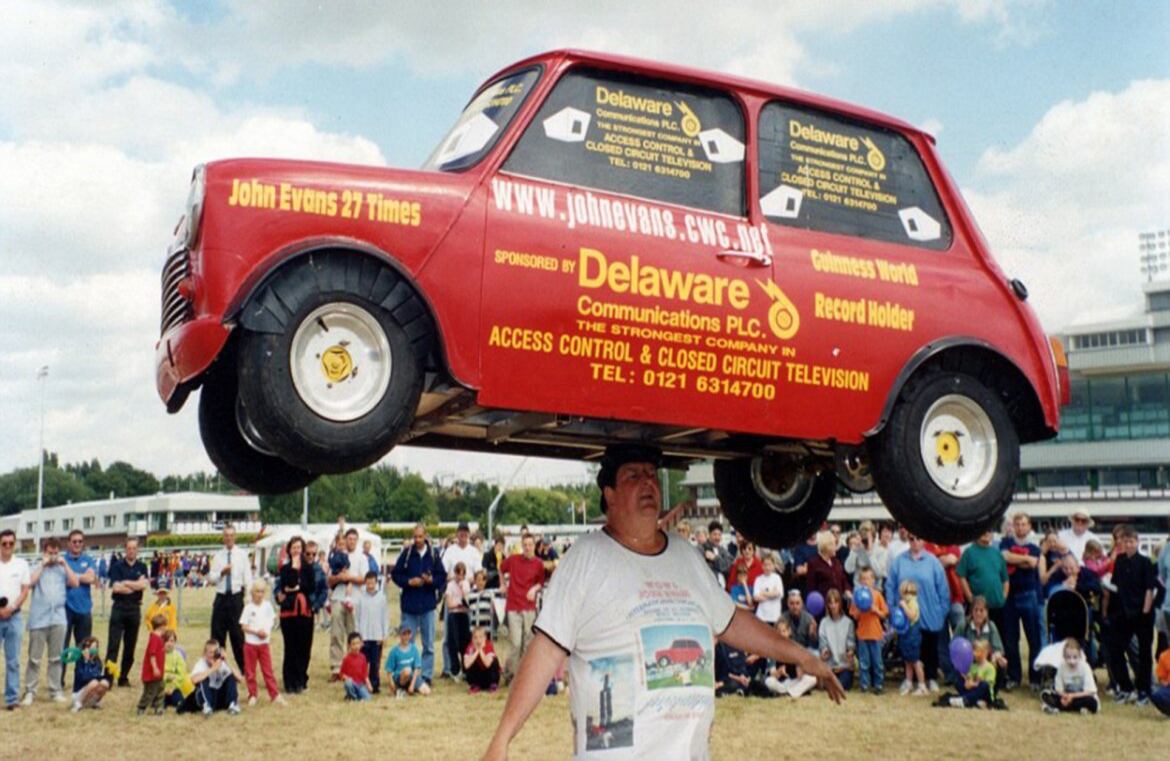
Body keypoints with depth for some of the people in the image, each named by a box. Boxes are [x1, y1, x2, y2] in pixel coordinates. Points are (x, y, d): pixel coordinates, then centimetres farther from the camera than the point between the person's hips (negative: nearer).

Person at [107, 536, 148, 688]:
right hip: (119, 607, -3)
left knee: (130, 645, 7)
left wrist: (125, 583, -10)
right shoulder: (117, 565, 1)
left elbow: (143, 584, -8)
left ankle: (124, 678, 15)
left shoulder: (142, 567, 9)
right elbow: (116, 587, -12)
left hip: (134, 609, 3)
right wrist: (135, 586, -8)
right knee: (113, 645, -7)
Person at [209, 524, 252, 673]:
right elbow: (211, 578, 3)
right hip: (221, 597, 2)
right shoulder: (217, 555, 6)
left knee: (238, 634, 2)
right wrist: (222, 572, -16)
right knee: (217, 633, 7)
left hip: (236, 597, -2)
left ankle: (244, 668, 11)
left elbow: (248, 578, -1)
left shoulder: (242, 554, 1)